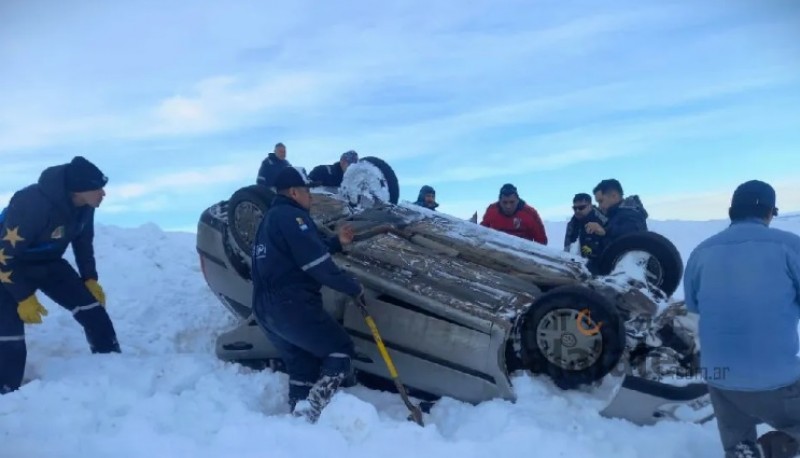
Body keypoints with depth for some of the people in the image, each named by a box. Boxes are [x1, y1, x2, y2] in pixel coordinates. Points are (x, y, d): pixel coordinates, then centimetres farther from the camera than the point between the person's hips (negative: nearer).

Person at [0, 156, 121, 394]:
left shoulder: (83, 206, -14)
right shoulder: (34, 204, -37)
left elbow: (83, 242, 6)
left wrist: (90, 279, 5)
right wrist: (24, 297, -23)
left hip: (48, 263, 6)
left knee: (94, 311, -2)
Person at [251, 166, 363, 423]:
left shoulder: (270, 218, 21)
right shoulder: (292, 216, -10)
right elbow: (317, 264, -17)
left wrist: (337, 242, 22)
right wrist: (353, 287, -6)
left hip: (266, 309, 10)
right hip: (291, 304, -10)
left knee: (303, 364, 17)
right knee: (341, 350, -3)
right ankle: (313, 408, -16)